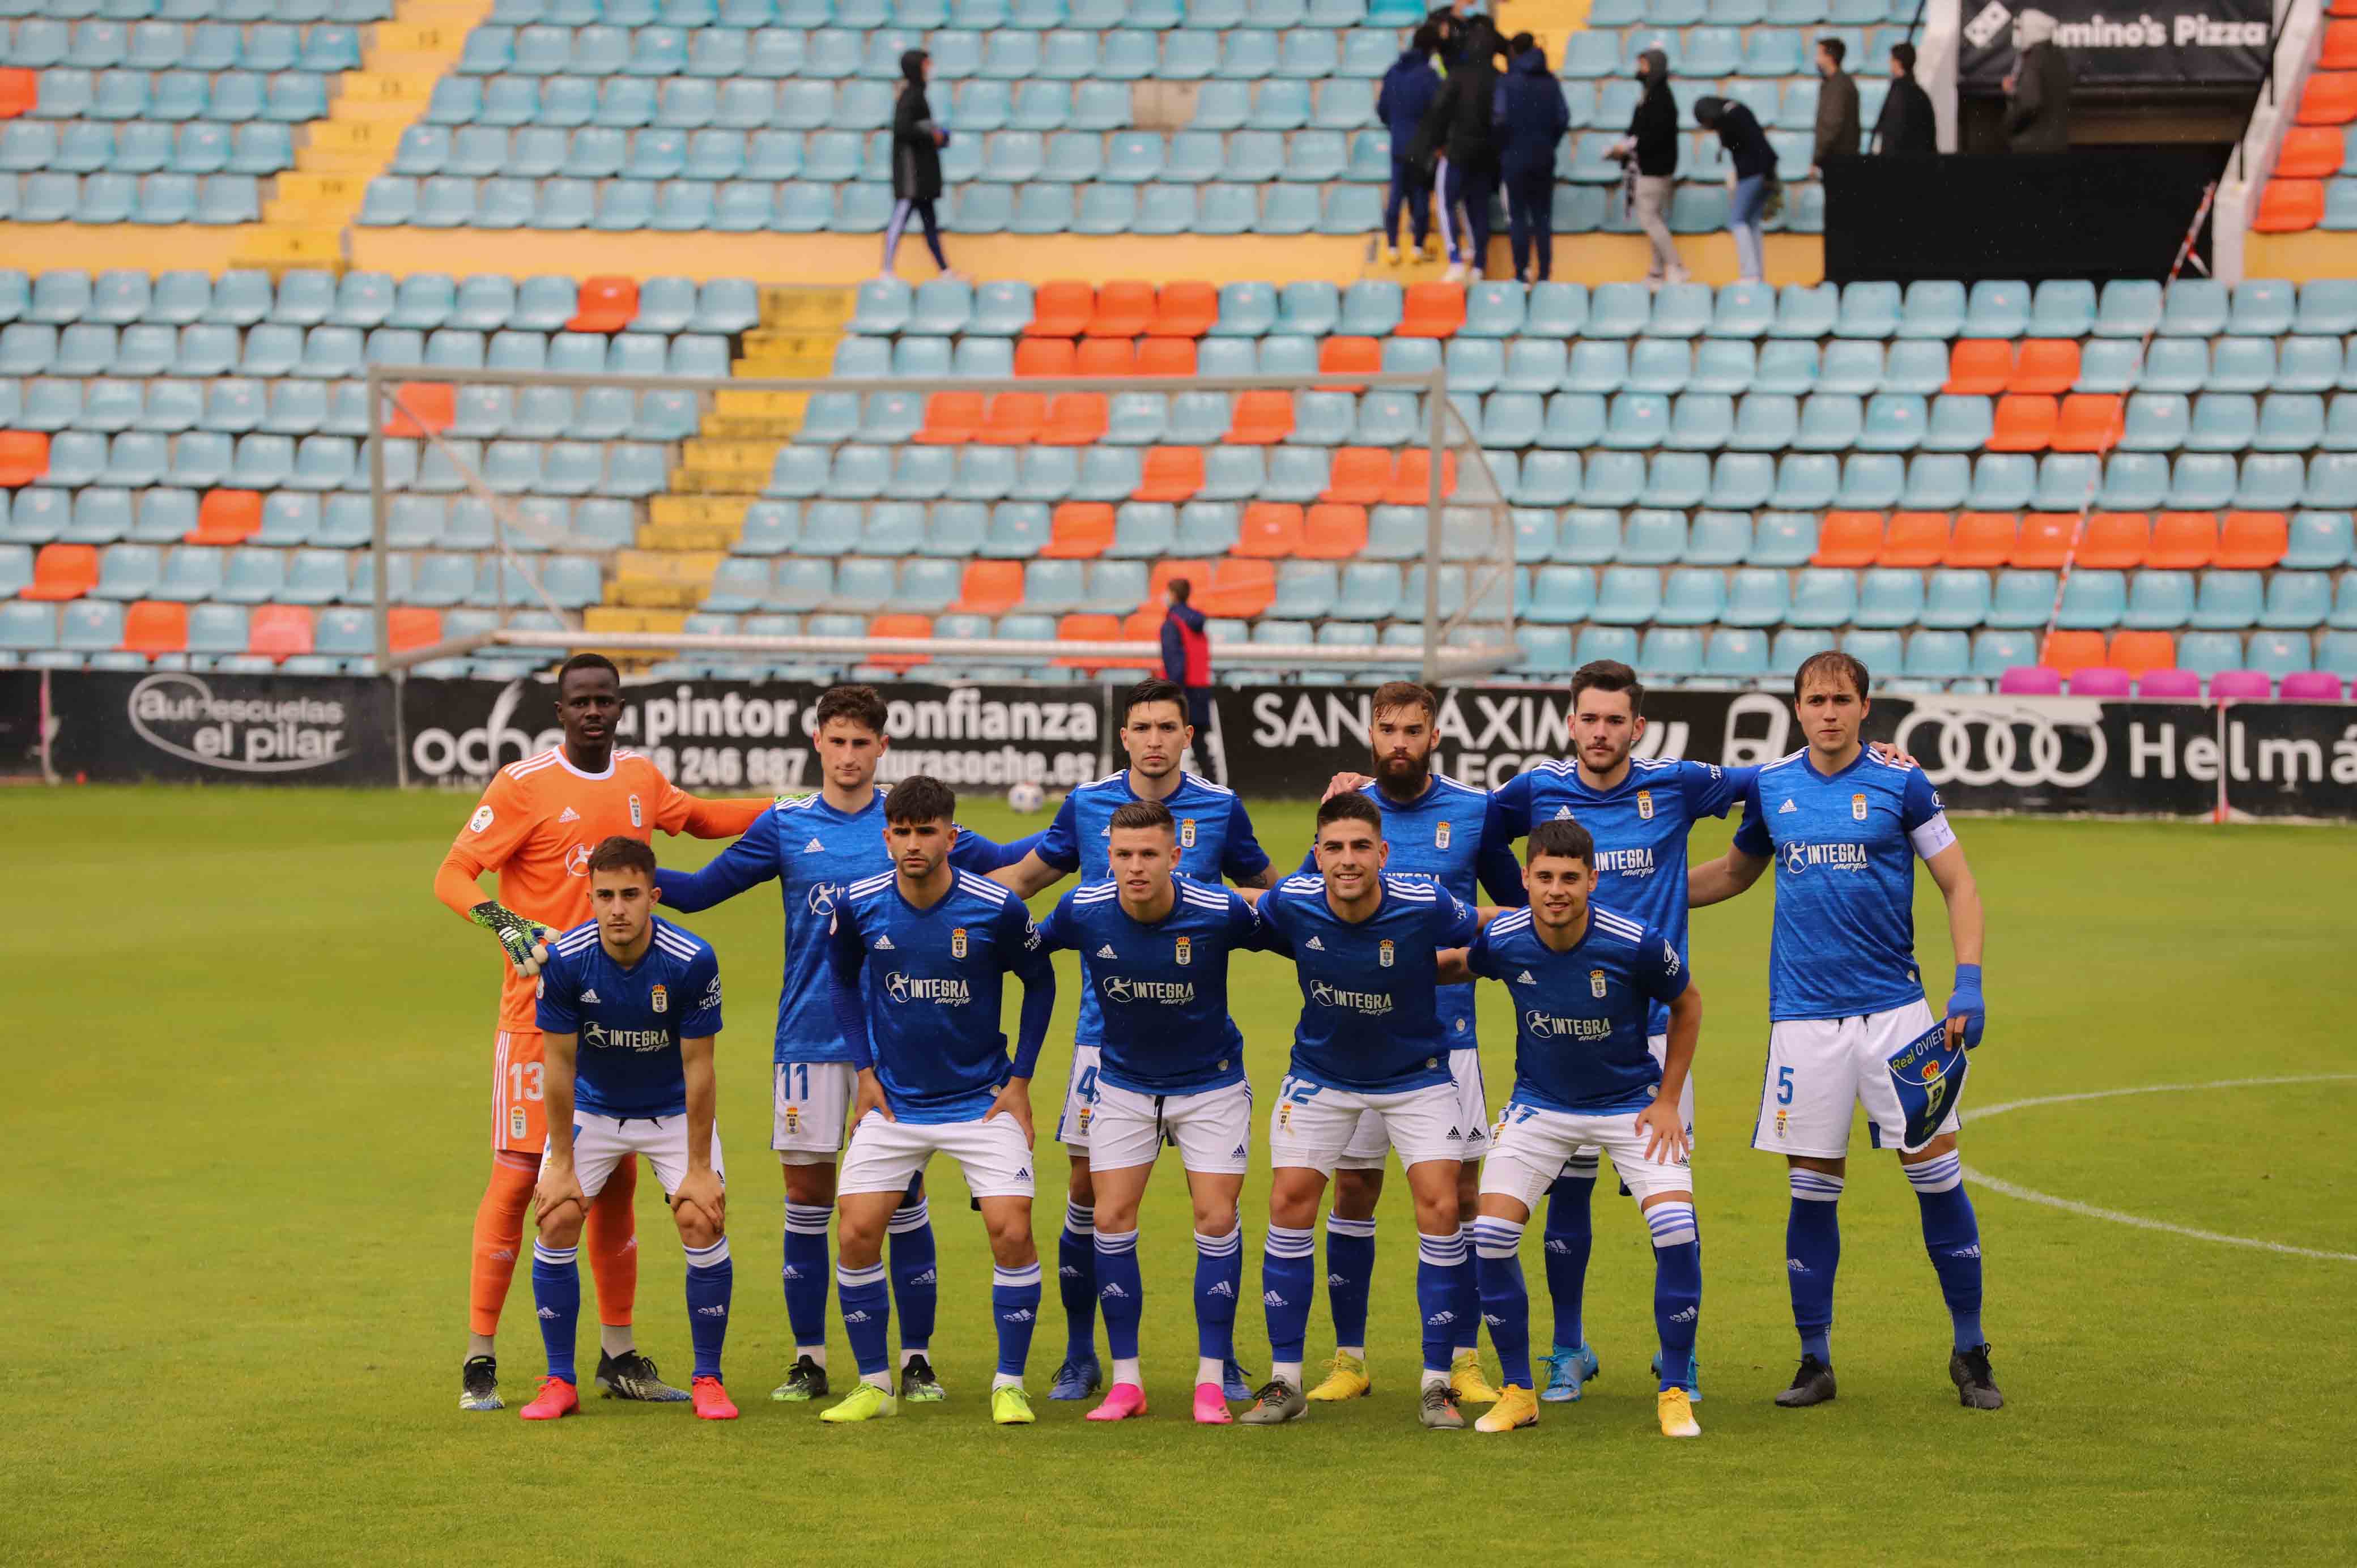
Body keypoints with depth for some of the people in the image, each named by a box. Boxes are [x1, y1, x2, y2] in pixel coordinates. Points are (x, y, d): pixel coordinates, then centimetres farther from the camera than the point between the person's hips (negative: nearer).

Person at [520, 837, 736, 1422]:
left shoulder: (692, 961, -27)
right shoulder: (565, 960, -23)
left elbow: (698, 1070, -19)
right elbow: (559, 1066, -14)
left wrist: (699, 1168, -16)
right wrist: (562, 1164, -11)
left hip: (674, 1111, -1)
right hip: (592, 1108, 1)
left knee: (703, 1223, -16)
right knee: (557, 1222, -12)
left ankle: (708, 1379, 0)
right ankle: (560, 1382, 1)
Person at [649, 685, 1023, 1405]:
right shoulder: (785, 825, 5)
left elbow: (1006, 864, 12)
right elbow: (698, 891, 8)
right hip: (810, 1039, 1)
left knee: (904, 1195, 0)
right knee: (807, 1196, 2)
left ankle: (916, 1360, 7)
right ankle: (809, 1361, 11)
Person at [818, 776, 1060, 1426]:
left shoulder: (997, 908, -15)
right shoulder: (859, 905, -9)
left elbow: (1040, 983, 2)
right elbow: (842, 977, 12)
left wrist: (1020, 1080, -1)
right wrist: (864, 1070, 5)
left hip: (983, 1099, -2)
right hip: (892, 1101, 2)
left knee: (1011, 1230, -14)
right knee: (856, 1232, -8)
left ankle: (1010, 1385, 2)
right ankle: (874, 1384, 8)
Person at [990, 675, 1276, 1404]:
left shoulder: (1219, 808, 1)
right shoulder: (1087, 805, 3)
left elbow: (1268, 894, 16)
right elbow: (1025, 876, 17)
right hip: (1107, 1027, 1)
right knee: (1088, 1186, -1)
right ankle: (1081, 1358, 11)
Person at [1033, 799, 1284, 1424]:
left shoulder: (1221, 912, -24)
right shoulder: (1084, 910, -18)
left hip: (1210, 1082, -2)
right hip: (1124, 1084, 2)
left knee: (1216, 1218, -8)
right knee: (1112, 1219, -5)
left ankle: (1211, 1381, 1)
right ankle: (1126, 1380, 4)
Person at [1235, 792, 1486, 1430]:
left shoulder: (1427, 908, -27)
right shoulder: (1291, 904, -21)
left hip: (1416, 1076, -2)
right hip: (1321, 1075, 2)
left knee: (1440, 1209, -11)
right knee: (1290, 1204, -5)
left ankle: (1437, 1383, 1)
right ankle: (1284, 1381, 6)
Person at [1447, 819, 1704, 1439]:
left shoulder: (1637, 944, -24)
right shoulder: (1503, 940, -18)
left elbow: (1687, 1004, -4)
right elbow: (1456, 964, 10)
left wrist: (1669, 1101, -4)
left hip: (1631, 1103, -2)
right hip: (1539, 1105, 2)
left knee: (1677, 1230, -20)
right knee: (1491, 1236, -12)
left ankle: (1673, 1393, -4)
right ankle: (1518, 1392, 5)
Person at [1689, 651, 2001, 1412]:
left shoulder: (1900, 785, -1)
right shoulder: (1769, 787, 7)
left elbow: (1958, 885, 3)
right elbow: (1734, 872, 25)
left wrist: (1969, 984, -8)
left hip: (1894, 1007, -2)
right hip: (1803, 1016, 2)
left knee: (1934, 1169, -3)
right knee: (1813, 1187, 3)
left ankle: (1970, 1353, 9)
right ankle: (1815, 1361, 13)